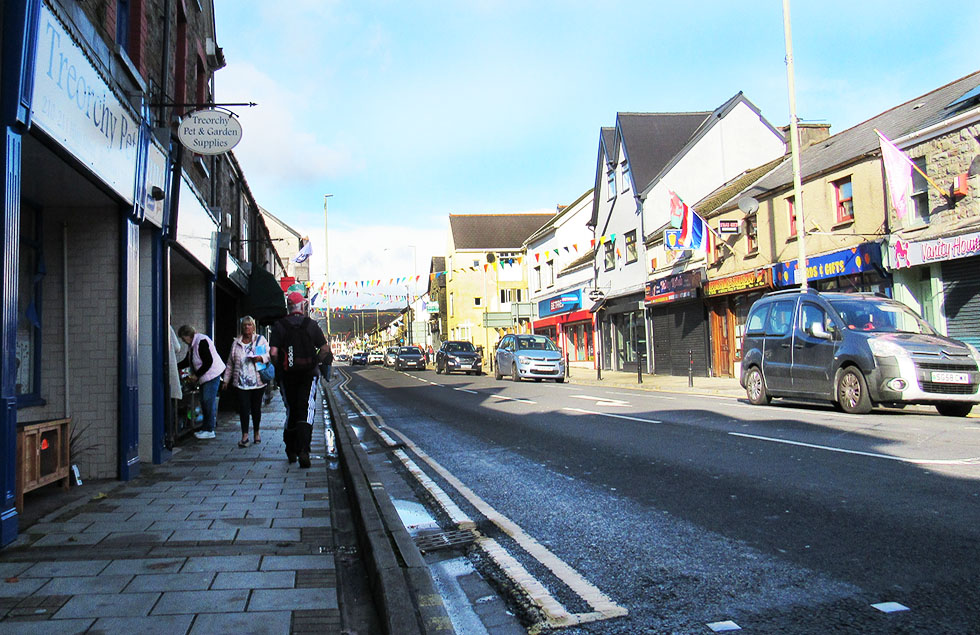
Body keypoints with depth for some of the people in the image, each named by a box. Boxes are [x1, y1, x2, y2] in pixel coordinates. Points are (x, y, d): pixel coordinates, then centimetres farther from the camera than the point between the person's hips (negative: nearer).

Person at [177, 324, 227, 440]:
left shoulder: (201, 341, -17)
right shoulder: (192, 345, 14)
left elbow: (208, 362, -20)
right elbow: (187, 361, 22)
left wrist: (196, 375, -16)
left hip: (212, 374, -10)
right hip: (204, 377, 10)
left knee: (208, 401, -9)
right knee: (204, 401, 10)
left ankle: (209, 430, -5)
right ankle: (205, 428, 16)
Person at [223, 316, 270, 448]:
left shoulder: (261, 340, 6)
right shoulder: (236, 343, 12)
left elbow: (270, 355, 1)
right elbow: (230, 363, 16)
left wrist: (261, 358, -20)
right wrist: (226, 379, 14)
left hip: (258, 381, -1)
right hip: (241, 382, 1)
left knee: (256, 408, 8)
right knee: (244, 408, -7)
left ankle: (256, 433, 23)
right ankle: (245, 436, -3)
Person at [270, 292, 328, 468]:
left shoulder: (279, 326, 0)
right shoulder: (311, 324, 0)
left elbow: (273, 352, -8)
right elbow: (325, 348, -3)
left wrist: (279, 367, 7)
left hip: (287, 375, 2)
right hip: (308, 374, -1)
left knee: (291, 411, 14)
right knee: (306, 412, -2)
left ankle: (291, 451, 22)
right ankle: (303, 451, -18)